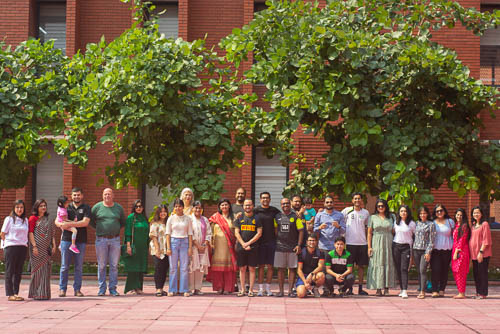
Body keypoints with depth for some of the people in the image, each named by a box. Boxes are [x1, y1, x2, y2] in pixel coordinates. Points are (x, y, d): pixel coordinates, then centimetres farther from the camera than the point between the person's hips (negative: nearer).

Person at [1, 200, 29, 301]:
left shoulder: (25, 220, 12)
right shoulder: (9, 219, -1)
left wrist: (24, 243, 6)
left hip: (22, 247, 5)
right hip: (10, 247, -5)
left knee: (18, 272, 6)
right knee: (10, 271, -2)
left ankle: (16, 293, 11)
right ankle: (10, 294, -2)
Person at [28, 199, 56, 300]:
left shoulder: (47, 219, 18)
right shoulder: (33, 218, 0)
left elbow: (51, 234, 19)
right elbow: (30, 233, -7)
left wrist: (54, 245, 8)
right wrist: (34, 246, -16)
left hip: (46, 248, 6)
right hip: (37, 247, -6)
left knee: (46, 270, 4)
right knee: (38, 269, -6)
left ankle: (45, 293, 10)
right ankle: (37, 294, -2)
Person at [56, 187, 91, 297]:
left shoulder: (86, 208, 6)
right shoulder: (66, 207, 12)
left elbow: (85, 222, -9)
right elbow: (57, 221, 7)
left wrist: (69, 224, -14)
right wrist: (61, 224, -16)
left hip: (81, 241, -1)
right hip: (67, 239, 1)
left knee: (79, 267, 3)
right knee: (64, 266, 0)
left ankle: (77, 289, 9)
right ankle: (62, 289, 7)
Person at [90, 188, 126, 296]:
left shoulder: (119, 208, 8)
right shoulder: (97, 207, 3)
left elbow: (123, 222, 19)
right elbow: (91, 221, 12)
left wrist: (116, 229, 8)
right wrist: (99, 229, 7)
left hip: (115, 240, 1)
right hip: (101, 240, -1)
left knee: (114, 265, 2)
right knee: (101, 265, 1)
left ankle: (113, 288, 8)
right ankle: (102, 288, 8)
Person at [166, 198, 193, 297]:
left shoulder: (188, 218, 5)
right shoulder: (171, 218, 5)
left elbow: (190, 234, 5)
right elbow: (168, 234, 5)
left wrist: (190, 247, -1)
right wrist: (168, 247, -3)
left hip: (184, 242, 0)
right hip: (173, 242, 0)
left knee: (185, 267, -2)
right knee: (173, 267, 2)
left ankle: (185, 290, 3)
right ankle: (172, 289, 8)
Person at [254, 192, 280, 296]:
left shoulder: (274, 211, 7)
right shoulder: (256, 210, 2)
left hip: (271, 241, 1)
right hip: (260, 242, -1)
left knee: (270, 266, 3)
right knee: (261, 266, 1)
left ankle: (268, 288, 11)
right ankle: (261, 289, 5)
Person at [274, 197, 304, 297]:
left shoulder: (295, 216, 1)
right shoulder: (277, 217, 10)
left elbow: (301, 231, 0)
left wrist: (299, 245, -7)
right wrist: (275, 243, 10)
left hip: (292, 247, -2)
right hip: (280, 247, 2)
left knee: (292, 269, 0)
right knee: (280, 269, 3)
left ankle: (290, 290, 5)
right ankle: (281, 291, 9)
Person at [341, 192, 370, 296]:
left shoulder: (366, 212, 9)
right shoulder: (347, 211, 1)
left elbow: (367, 227, 16)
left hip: (362, 243, 3)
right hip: (350, 242, -2)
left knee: (361, 266, 5)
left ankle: (360, 288, 11)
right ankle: (349, 288, 7)